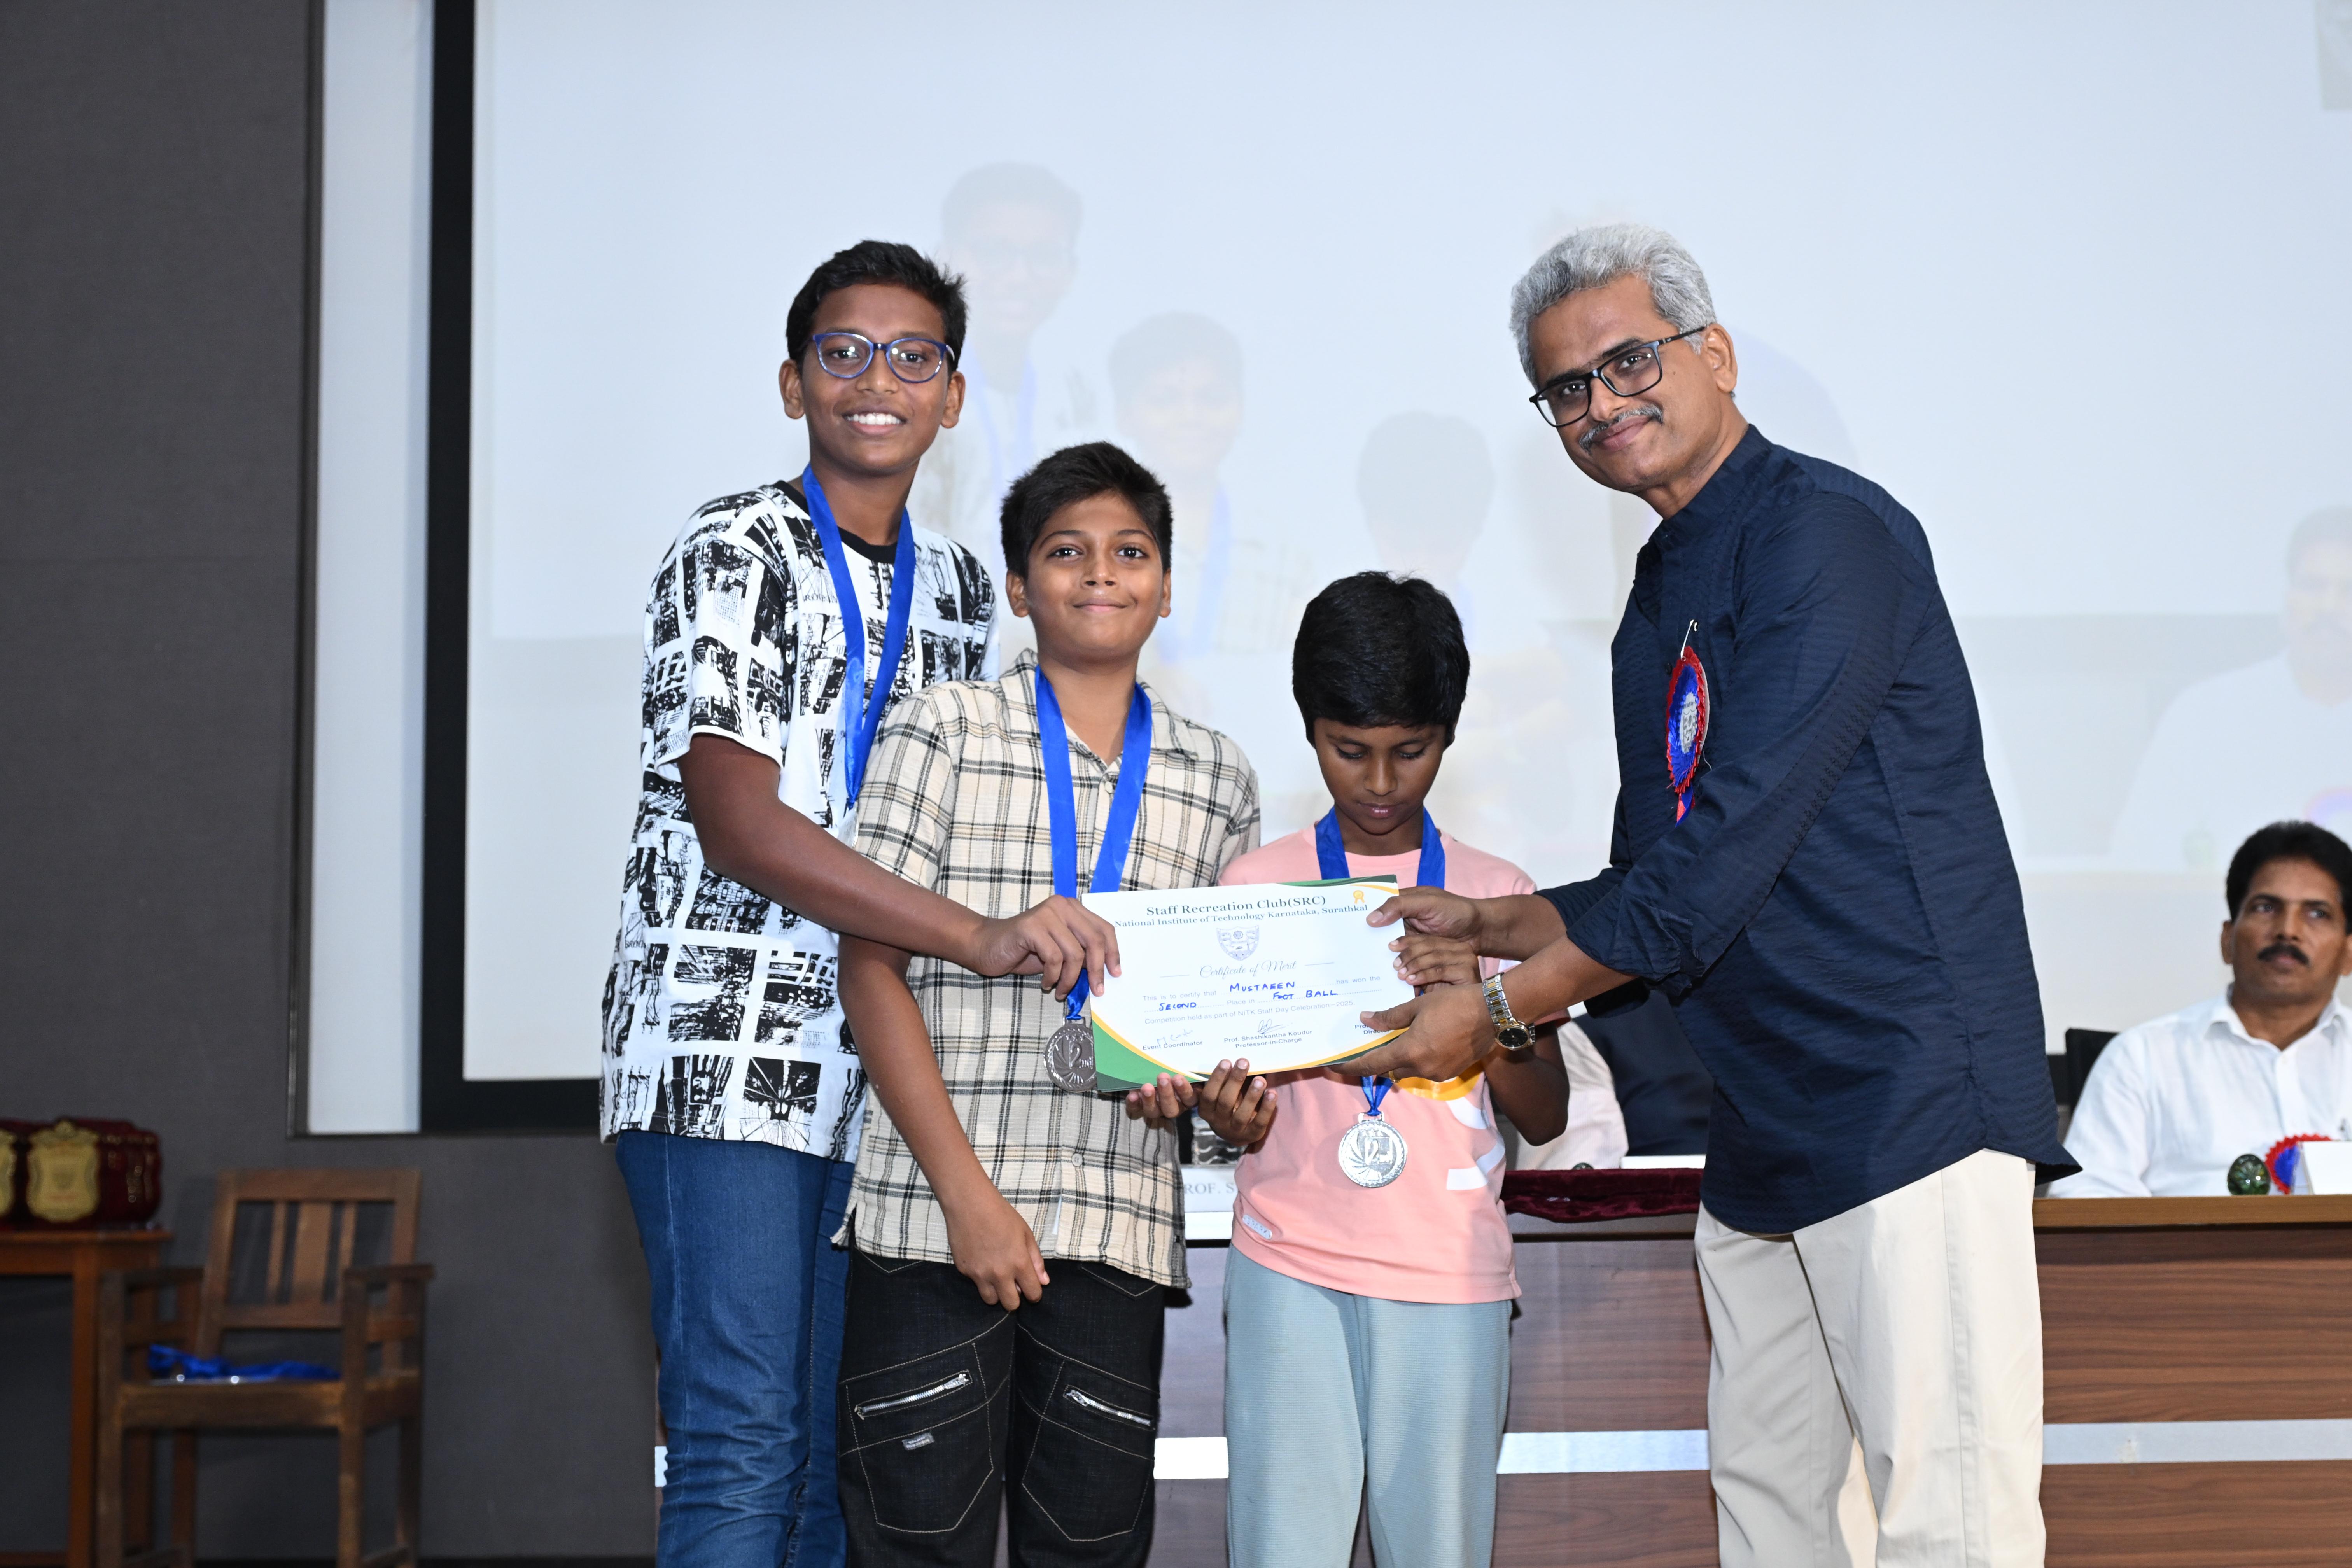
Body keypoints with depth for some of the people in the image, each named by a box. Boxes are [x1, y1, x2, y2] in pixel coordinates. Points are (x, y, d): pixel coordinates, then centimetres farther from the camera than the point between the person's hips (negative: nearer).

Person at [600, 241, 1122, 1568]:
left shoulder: (957, 587, 17)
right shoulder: (740, 550, -4)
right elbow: (736, 821, -16)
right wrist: (982, 938, -24)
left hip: (875, 1077, 7)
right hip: (725, 1056, -6)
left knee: (833, 1455, 7)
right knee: (743, 1444, -12)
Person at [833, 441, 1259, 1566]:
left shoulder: (1218, 780, 13)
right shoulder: (943, 732, 3)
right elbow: (869, 969, -3)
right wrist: (966, 1194, -10)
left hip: (1121, 1223, 3)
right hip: (932, 1213, -3)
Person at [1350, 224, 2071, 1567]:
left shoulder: (1826, 532, -11)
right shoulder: (1657, 608, 19)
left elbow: (1723, 863, -17)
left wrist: (1498, 1011, -11)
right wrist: (1486, 924, 13)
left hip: (1910, 1094, -9)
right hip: (1764, 1130, 9)